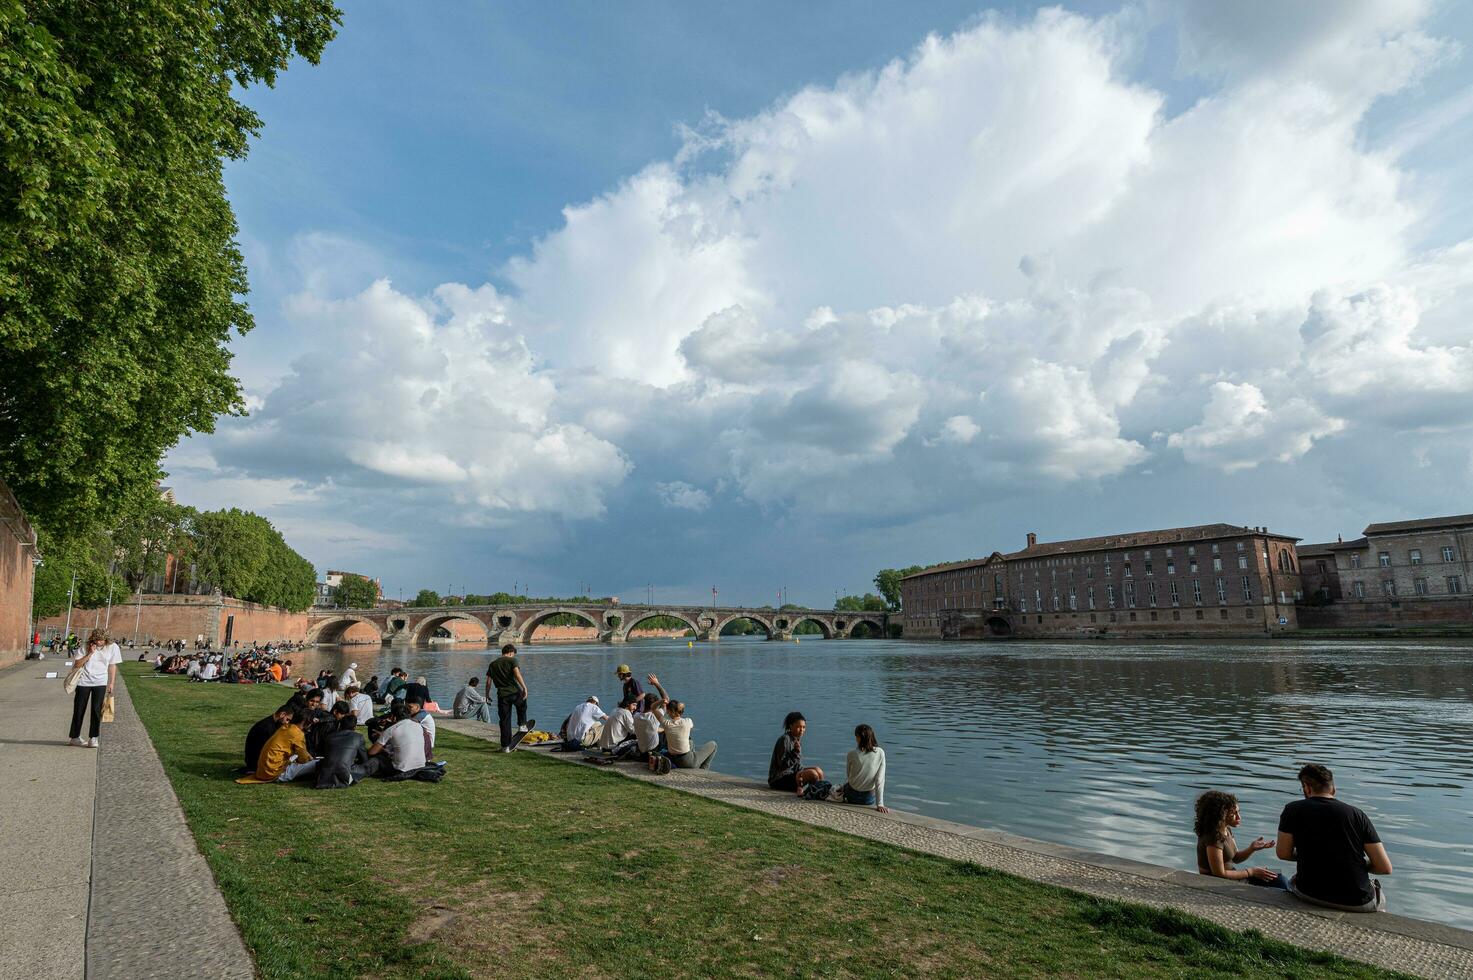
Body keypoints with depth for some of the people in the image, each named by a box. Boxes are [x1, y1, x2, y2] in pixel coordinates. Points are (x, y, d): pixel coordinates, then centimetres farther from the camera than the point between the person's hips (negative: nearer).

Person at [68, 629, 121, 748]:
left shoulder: (112, 647, -4)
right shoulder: (87, 647, -7)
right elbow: (77, 664, -10)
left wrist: (111, 683, 4)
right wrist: (90, 654, -22)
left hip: (100, 683, 0)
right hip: (84, 681, 0)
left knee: (96, 710, -5)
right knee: (79, 710, 6)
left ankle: (93, 738, 2)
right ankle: (75, 737, 19)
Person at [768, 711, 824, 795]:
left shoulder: (798, 739, 10)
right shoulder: (784, 740, -18)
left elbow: (797, 764, 13)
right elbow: (783, 765, -21)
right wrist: (796, 752, -28)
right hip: (779, 779, -9)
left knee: (818, 771, 5)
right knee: (812, 774, -21)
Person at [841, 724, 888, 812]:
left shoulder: (852, 754, -17)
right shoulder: (880, 753, -13)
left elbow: (848, 776, -3)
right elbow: (880, 780, -13)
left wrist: (843, 788, 18)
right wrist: (880, 804, -13)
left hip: (852, 795, -1)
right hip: (869, 798, 1)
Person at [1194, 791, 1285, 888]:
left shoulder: (1227, 830, 4)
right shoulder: (1213, 838, -25)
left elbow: (1235, 858, 13)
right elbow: (1220, 874, -23)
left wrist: (1252, 848, -5)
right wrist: (1251, 872, -15)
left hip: (1231, 879, 9)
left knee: (1280, 881, 6)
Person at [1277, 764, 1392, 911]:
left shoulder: (1293, 810, -5)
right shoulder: (1357, 814, -4)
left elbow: (1283, 854, 3)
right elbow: (1385, 868, -4)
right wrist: (1358, 864, 16)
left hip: (1310, 894, -1)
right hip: (1357, 902, 1)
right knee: (1379, 896, 35)